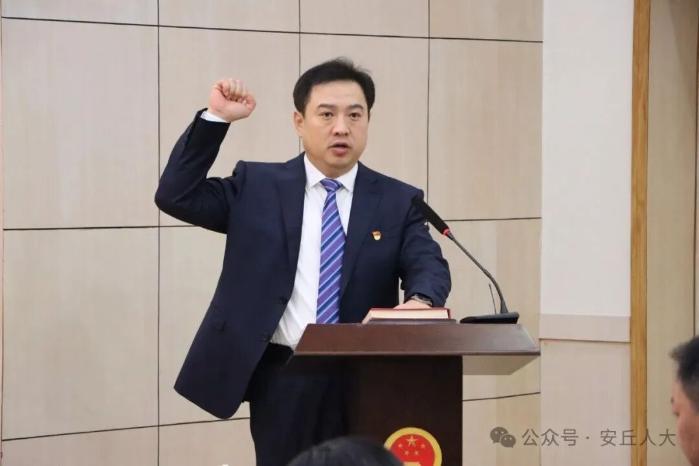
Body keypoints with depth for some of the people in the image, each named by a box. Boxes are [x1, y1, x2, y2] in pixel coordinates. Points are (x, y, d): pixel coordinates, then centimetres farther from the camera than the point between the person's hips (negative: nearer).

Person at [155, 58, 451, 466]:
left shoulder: (399, 202, 6)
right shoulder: (258, 187, 6)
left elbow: (428, 265, -6)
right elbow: (176, 197, 0)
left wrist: (419, 301, -31)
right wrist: (216, 118, -7)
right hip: (283, 382, 0)